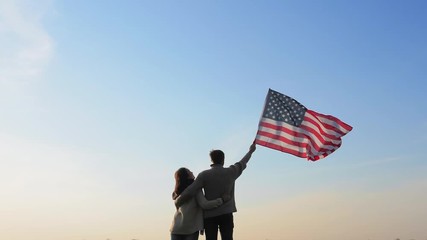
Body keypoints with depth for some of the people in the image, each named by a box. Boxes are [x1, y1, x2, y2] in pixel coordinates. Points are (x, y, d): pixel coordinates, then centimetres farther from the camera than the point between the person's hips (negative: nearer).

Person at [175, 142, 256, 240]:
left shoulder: (204, 175, -7)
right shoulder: (231, 172, 0)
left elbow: (189, 192, -14)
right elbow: (242, 163, 20)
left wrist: (177, 202, 2)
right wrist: (251, 151, 38)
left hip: (209, 215, -1)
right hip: (226, 214, 1)